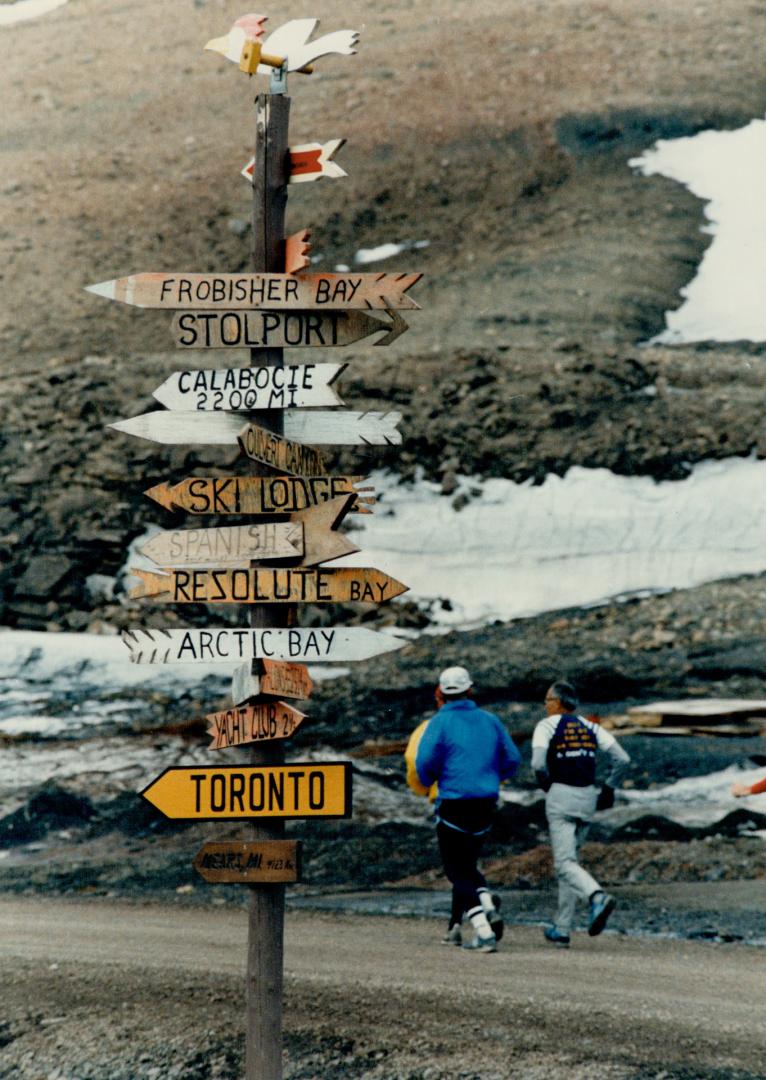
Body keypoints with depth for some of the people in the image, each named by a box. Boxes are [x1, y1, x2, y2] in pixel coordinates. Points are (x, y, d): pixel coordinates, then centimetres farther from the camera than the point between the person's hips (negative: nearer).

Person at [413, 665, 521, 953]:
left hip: (453, 803, -5)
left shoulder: (441, 722, -7)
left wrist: (427, 783, 6)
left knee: (458, 871, 1)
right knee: (467, 865, 20)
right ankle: (456, 926, 4)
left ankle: (484, 931, -13)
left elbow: (425, 760, -15)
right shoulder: (490, 721, 7)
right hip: (486, 803, 5)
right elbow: (512, 759, 6)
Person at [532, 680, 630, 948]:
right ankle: (562, 930, 17)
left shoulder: (547, 726, -2)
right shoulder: (590, 727, 12)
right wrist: (609, 789, 11)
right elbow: (622, 758, 2)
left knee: (565, 863, -9)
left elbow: (538, 764, -16)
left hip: (560, 796, -6)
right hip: (587, 798, 6)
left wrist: (547, 786, 3)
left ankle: (597, 896, -39)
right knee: (569, 857, 16)